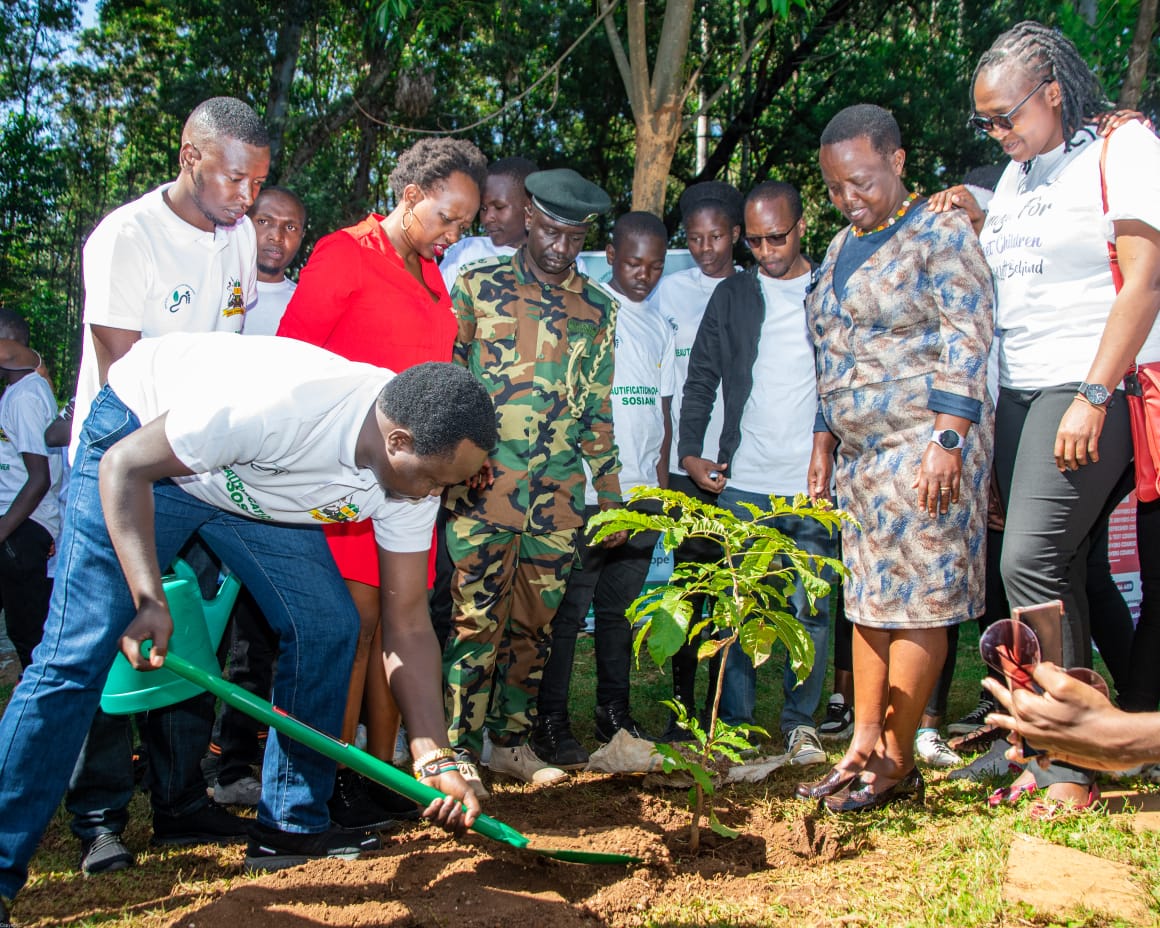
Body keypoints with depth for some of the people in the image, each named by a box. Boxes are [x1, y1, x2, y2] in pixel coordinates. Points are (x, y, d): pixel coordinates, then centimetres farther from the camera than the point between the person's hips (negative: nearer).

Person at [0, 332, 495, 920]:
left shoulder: (415, 467, -18)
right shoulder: (276, 406, -40)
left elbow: (407, 628, -12)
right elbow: (124, 465, -28)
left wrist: (438, 761, -18)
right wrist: (149, 598, -37)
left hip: (254, 488, 6)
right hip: (139, 443, -6)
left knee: (328, 627, -5)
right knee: (77, 655, -14)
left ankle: (291, 828, 9)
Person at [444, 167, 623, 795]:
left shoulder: (597, 307, 12)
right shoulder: (477, 285, 2)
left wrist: (610, 496, 14)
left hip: (560, 492, 4)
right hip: (483, 484, -3)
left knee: (536, 623, 9)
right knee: (478, 619, -3)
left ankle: (511, 739, 22)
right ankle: (459, 748, 8)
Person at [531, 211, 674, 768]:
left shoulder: (658, 325, 17)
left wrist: (662, 480, 12)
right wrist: (597, 477, -11)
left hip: (641, 493, 6)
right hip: (583, 491, -6)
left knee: (621, 608, 12)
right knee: (567, 609, -2)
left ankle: (614, 713, 21)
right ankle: (550, 723, 5)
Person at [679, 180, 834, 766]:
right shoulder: (731, 296, 10)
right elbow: (701, 379, 12)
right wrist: (690, 450, 2)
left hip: (816, 483, -1)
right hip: (743, 482, 1)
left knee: (811, 609, 2)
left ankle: (800, 721, 14)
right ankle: (734, 722, 12)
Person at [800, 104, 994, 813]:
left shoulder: (940, 234, -5)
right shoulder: (841, 249, 18)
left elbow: (965, 344, -12)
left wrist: (945, 441, -20)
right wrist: (824, 441, 16)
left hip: (925, 443, -8)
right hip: (862, 452, 8)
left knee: (916, 601, -5)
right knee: (868, 598, 7)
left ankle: (898, 761, 3)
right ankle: (863, 747, 13)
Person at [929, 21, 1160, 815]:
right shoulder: (1018, 174, 18)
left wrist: (1092, 397, -20)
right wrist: (976, 228, 7)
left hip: (1093, 390, -7)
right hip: (1020, 393, 7)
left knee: (1033, 558, -16)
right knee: (1056, 568, 5)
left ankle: (1074, 767, -8)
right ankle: (1054, 748, 11)